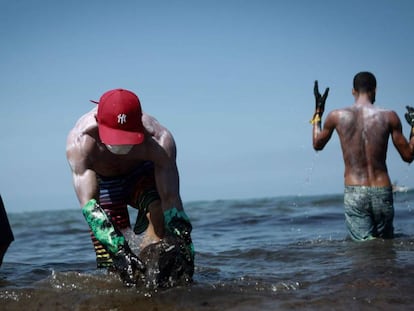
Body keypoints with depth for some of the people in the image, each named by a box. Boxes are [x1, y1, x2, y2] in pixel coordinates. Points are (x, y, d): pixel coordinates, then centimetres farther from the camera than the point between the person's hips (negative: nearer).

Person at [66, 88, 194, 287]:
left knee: (158, 209, -34)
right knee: (111, 263, -7)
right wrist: (118, 249, -53)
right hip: (103, 182, 0)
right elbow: (88, 203, -43)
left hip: (143, 175, 0)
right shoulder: (80, 141, -38)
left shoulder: (160, 140, -37)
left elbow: (171, 198, -38)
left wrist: (184, 246, -49)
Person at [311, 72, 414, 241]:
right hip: (382, 193, 0)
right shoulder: (389, 116, -2)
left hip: (354, 193, 0)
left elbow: (317, 144, 19)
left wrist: (318, 113, 31)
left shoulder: (337, 116, 0)